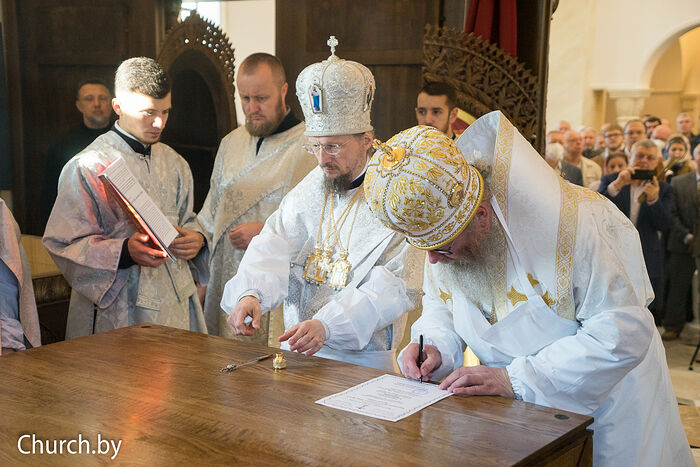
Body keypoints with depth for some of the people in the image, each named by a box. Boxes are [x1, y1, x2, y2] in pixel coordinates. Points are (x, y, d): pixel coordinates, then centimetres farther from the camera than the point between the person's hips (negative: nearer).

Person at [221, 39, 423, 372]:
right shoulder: (311, 187, 11)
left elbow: (394, 287, -15)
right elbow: (274, 247, -1)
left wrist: (327, 325, -26)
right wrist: (250, 292, -21)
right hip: (296, 350, 4)